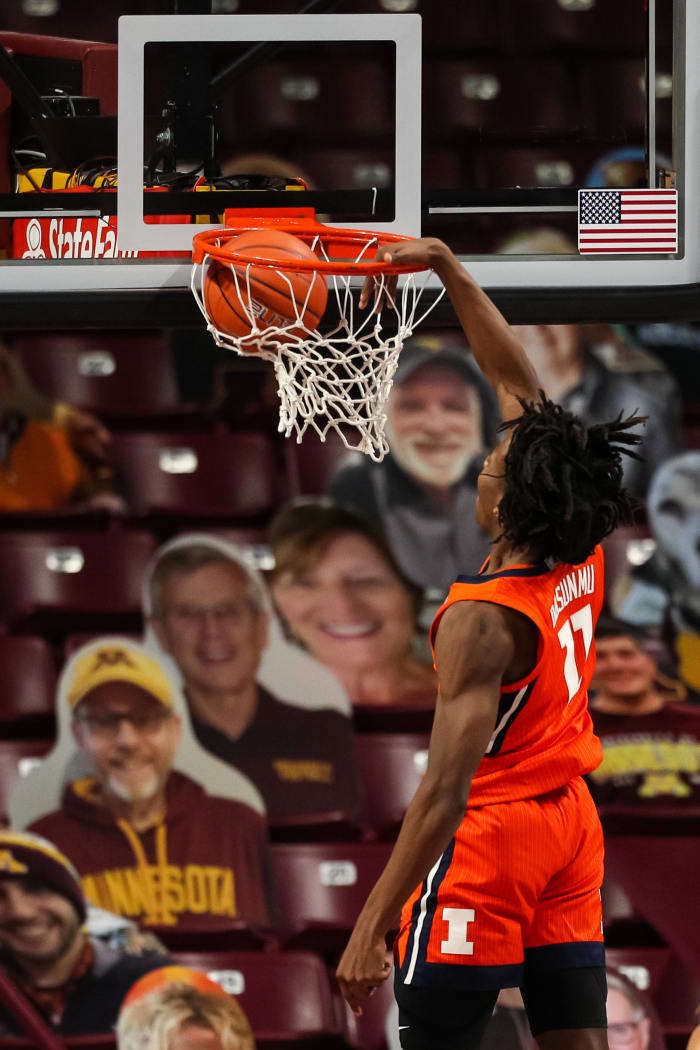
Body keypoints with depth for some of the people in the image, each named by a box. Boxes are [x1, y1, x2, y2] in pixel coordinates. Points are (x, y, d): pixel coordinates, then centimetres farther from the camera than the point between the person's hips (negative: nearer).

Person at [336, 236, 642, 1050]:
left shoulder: (482, 621, -23)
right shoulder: (585, 560, -3)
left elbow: (446, 791, -27)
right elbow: (516, 380, 7)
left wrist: (370, 929, -25)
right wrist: (444, 265, 10)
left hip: (490, 834, -8)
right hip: (570, 825, 8)